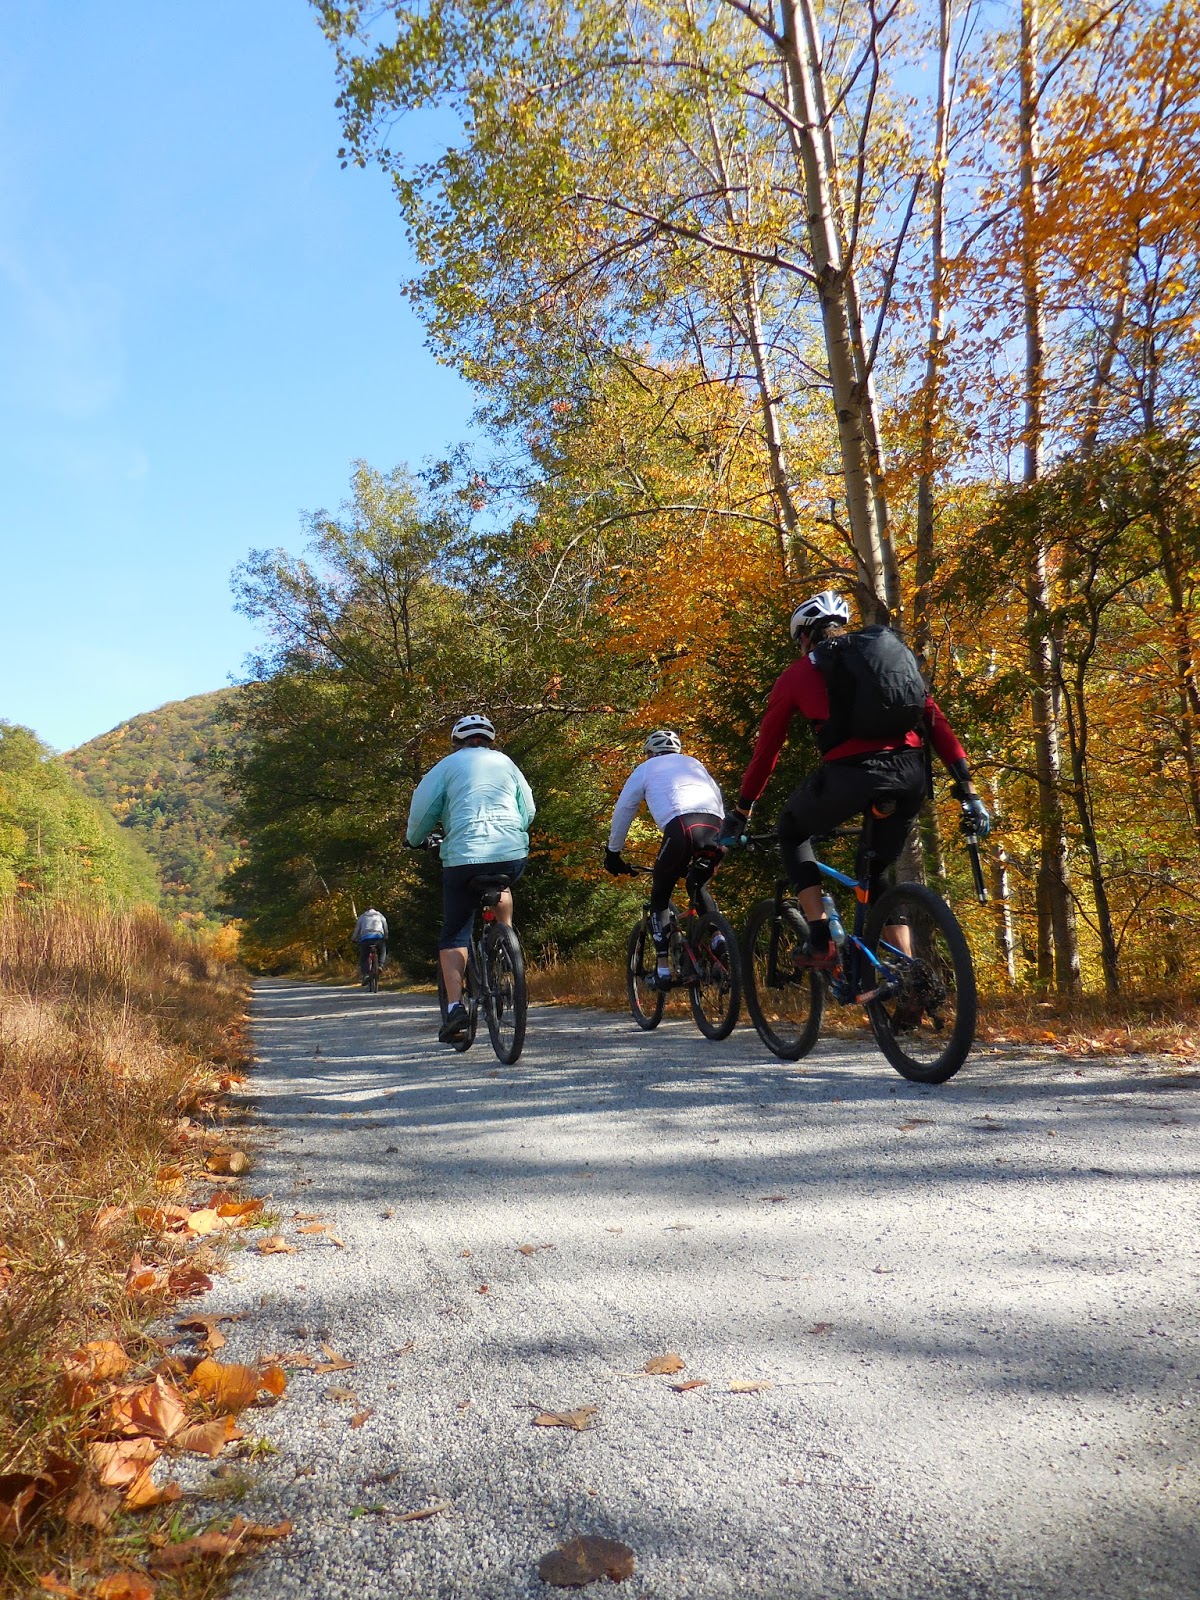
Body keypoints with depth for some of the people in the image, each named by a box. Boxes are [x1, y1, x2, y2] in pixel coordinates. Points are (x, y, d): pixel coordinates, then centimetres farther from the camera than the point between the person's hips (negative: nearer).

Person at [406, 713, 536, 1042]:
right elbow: (529, 811, 20)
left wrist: (415, 840, 23)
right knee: (501, 887, 37)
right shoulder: (506, 763, 18)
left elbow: (422, 808, 4)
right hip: (512, 855, 3)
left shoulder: (449, 764, 10)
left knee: (454, 934, 9)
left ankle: (455, 1005, -4)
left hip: (464, 857, -2)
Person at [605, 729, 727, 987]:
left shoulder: (646, 769, 26)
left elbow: (622, 812, 27)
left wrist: (612, 853, 37)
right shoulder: (695, 764, 36)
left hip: (680, 828, -4)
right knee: (697, 887, 30)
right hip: (716, 828, 4)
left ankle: (662, 967, 10)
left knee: (660, 896, 17)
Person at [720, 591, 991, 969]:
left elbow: (766, 750, 18)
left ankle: (821, 943, 11)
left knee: (792, 831, 25)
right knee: (877, 873, 27)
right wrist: (968, 789, 17)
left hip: (851, 772, -4)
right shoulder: (893, 652, 24)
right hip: (912, 775, 4)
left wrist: (741, 811, 29)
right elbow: (936, 720, 17)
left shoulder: (797, 673, 15)